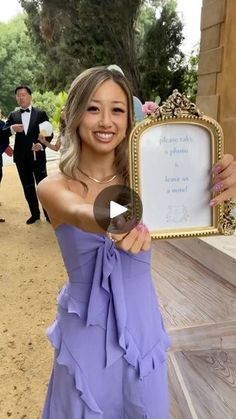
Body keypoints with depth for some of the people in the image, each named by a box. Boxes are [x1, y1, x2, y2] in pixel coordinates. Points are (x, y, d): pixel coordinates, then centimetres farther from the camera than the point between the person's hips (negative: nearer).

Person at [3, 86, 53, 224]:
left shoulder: (41, 113, 0)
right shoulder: (13, 115, 9)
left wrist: (42, 145, -19)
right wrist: (12, 128, -22)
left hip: (37, 156, -3)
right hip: (21, 158, 4)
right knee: (28, 187, 10)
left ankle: (48, 213, 15)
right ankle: (35, 213, 23)